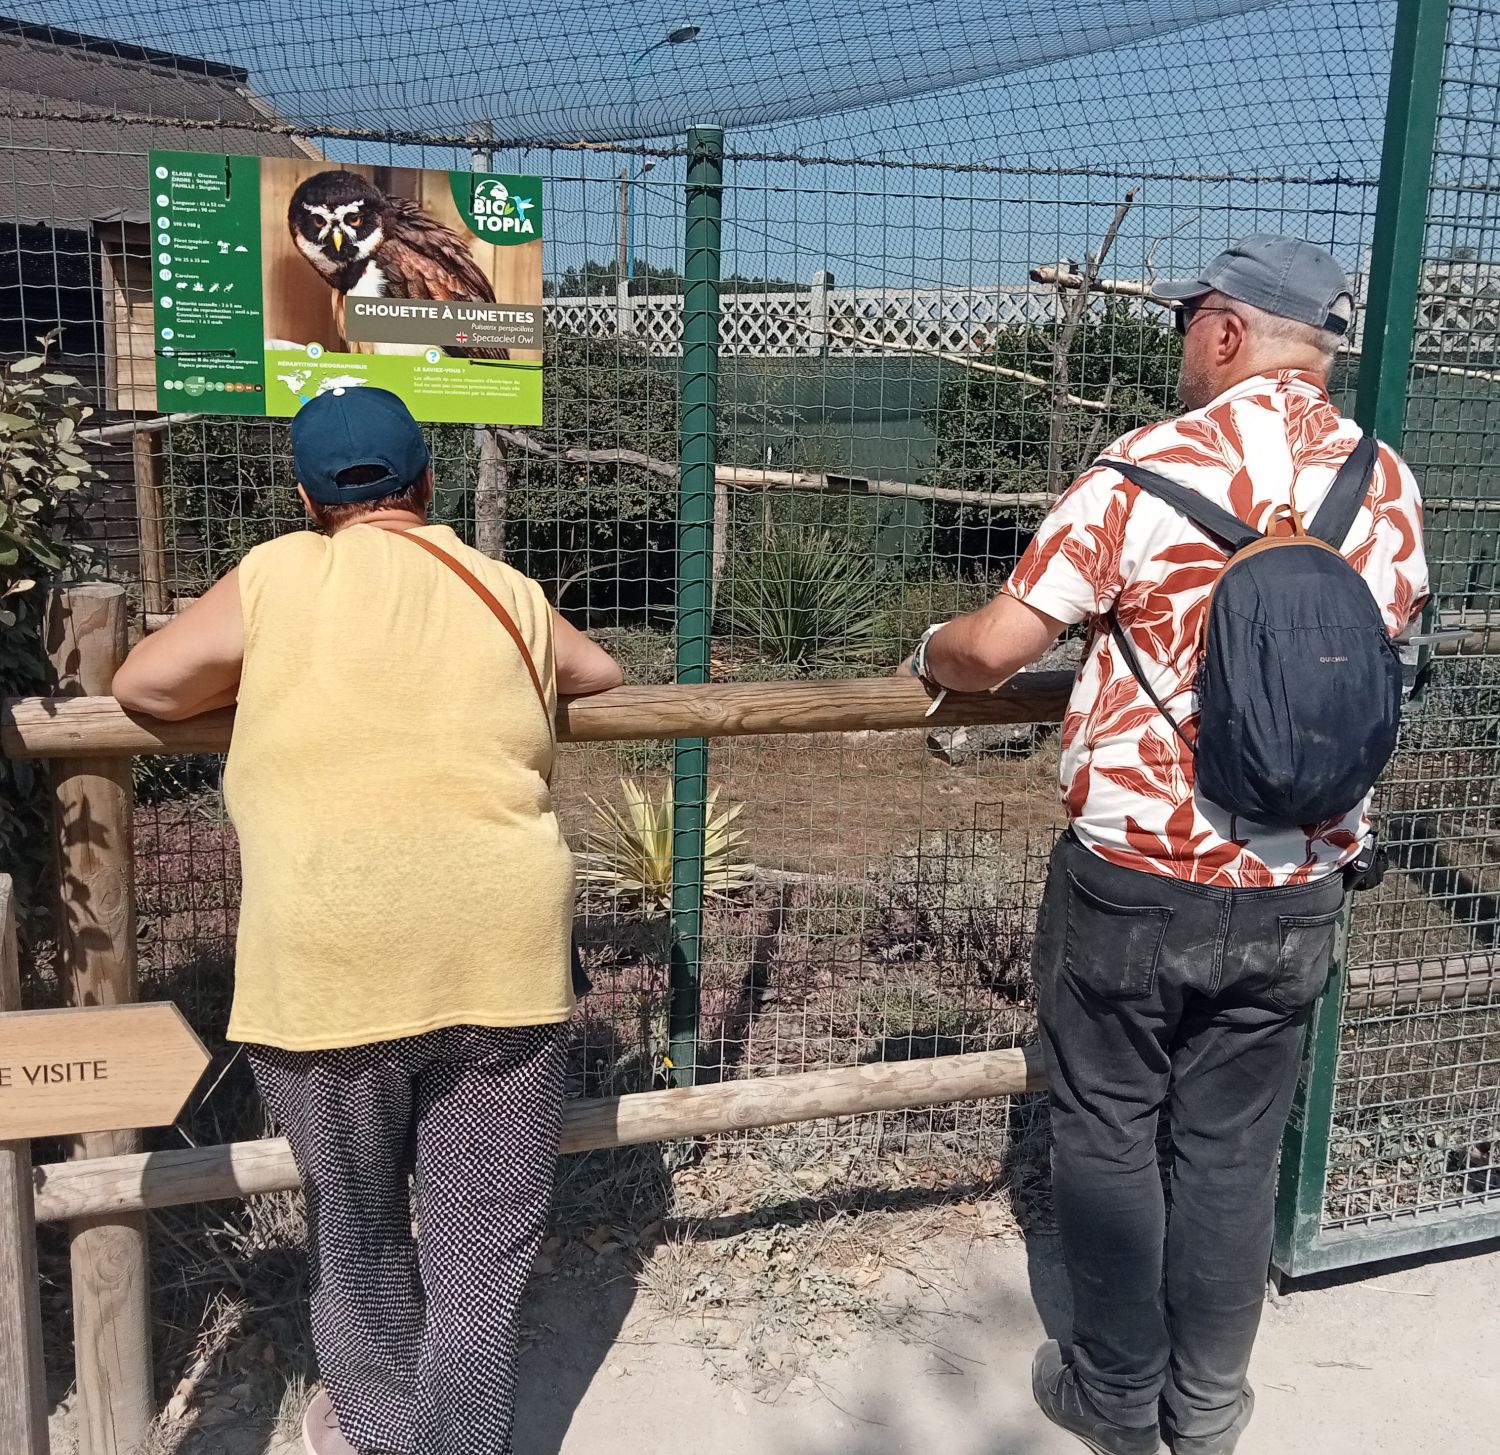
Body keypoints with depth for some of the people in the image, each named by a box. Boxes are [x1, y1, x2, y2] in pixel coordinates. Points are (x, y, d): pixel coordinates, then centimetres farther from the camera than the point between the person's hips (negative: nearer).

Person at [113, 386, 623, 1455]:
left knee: (357, 1228, 21)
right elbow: (603, 676, 26)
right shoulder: (511, 595, 10)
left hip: (332, 966, -1)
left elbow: (144, 685, 5)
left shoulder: (279, 576, 1)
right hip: (502, 960, 1)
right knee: (485, 1245, 12)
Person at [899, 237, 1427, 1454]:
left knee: (1109, 1135, 14)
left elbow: (997, 647, -15)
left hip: (1134, 874, -4)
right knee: (1236, 1146, 16)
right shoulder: (1391, 489, 1)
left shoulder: (1150, 468, -13)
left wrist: (929, 656, 7)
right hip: (1298, 889, 4)